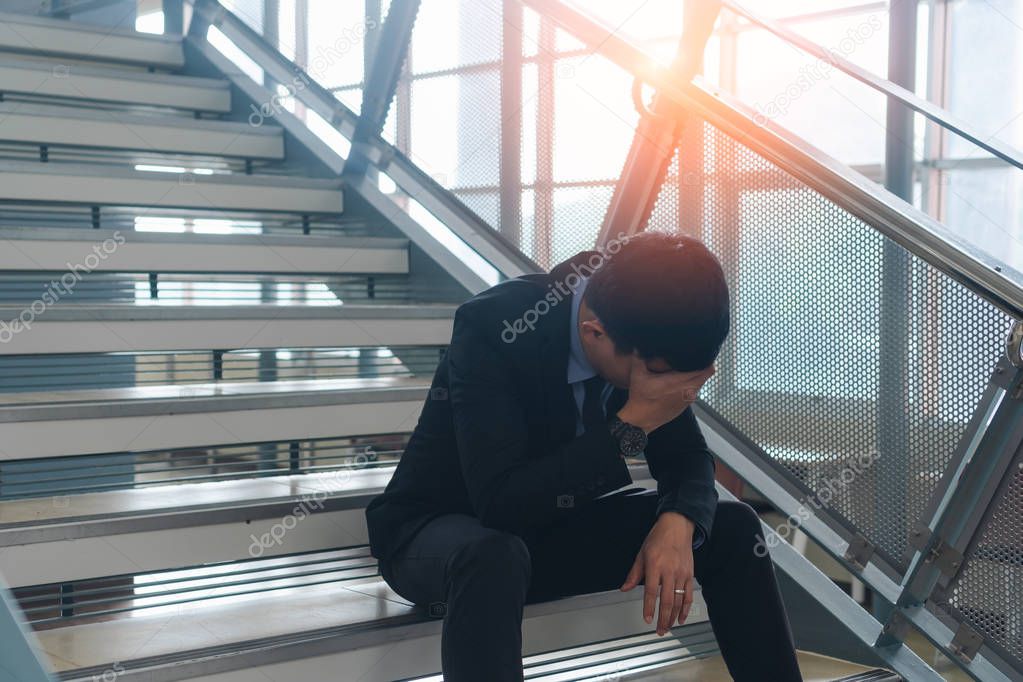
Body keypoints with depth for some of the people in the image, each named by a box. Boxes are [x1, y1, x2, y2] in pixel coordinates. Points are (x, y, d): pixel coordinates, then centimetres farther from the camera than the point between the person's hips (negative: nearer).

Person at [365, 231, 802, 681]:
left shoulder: (645, 342, -13)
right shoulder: (492, 329, -30)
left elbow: (688, 459, -3)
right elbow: (503, 505, -36)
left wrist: (677, 523, -25)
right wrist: (633, 425, -37)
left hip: (557, 523, 6)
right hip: (440, 530, -5)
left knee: (732, 527, -10)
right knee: (494, 558, -41)